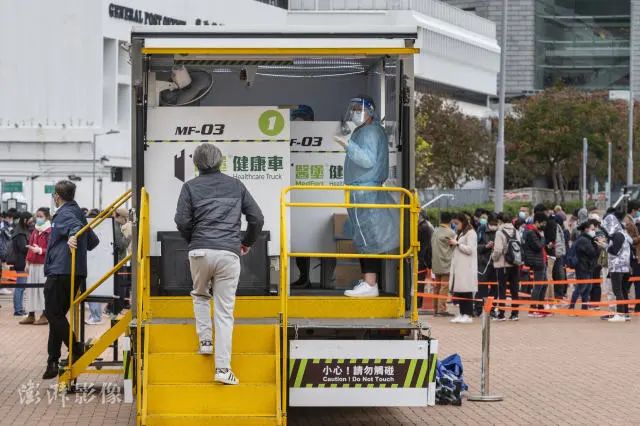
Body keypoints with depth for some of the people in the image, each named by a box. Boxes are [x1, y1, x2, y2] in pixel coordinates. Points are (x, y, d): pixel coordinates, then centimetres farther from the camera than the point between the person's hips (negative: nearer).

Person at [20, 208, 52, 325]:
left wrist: (40, 250, -23)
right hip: (33, 265, 7)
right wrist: (28, 262, 15)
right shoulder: (34, 231, 13)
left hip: (44, 265, -7)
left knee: (43, 289, -4)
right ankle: (31, 315, 16)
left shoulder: (50, 232, -9)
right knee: (31, 289, 9)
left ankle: (45, 316, 3)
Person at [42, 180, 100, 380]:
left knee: (53, 313, -5)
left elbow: (75, 225, -29)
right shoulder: (78, 212, 19)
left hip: (59, 272, -9)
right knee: (57, 315, 13)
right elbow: (93, 240, 22)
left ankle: (77, 351, -14)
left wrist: (72, 236, -48)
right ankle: (53, 362, 14)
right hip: (77, 273, 9)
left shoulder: (64, 213, -7)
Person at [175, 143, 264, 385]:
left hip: (200, 251, 0)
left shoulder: (191, 186, 6)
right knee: (225, 311, 1)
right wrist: (247, 243, 26)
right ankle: (223, 367, -5)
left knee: (200, 295, 28)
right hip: (229, 253, 1)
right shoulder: (235, 185, 12)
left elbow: (182, 221, -3)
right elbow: (257, 218, 10)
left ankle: (205, 340, 15)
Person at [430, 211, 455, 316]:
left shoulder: (435, 231, 9)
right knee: (444, 287, -5)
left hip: (436, 264, 7)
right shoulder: (450, 233, -12)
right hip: (446, 264, -7)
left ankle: (435, 309, 17)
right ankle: (442, 309, -8)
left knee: (437, 286, 13)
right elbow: (454, 246, -5)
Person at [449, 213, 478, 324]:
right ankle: (462, 314, 12)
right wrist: (452, 244, 8)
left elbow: (470, 249, -14)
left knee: (466, 291, -8)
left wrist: (457, 244, -11)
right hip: (458, 266, 9)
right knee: (458, 291, 7)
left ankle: (468, 315, -6)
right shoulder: (459, 233, 21)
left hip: (467, 267, -9)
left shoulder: (471, 233, -7)